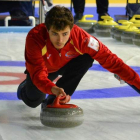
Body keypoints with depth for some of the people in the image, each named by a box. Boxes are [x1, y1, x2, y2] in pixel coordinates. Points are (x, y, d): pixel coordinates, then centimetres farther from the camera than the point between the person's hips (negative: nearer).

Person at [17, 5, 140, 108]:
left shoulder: (80, 37, -38)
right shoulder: (35, 38, -41)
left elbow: (108, 59, -32)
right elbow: (38, 72, -46)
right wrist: (53, 89, -68)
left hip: (66, 66, 0)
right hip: (44, 67, 0)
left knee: (86, 59, -28)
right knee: (33, 101, -10)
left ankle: (53, 102, -17)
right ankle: (26, 87, 30)